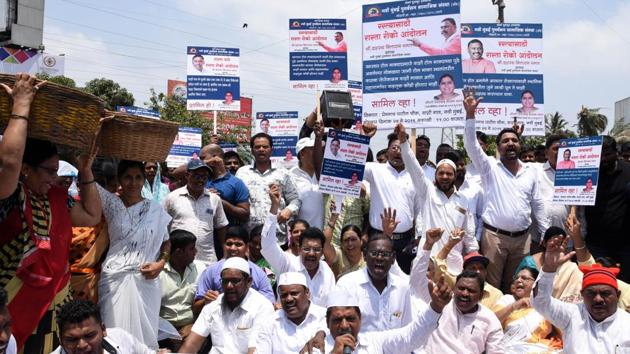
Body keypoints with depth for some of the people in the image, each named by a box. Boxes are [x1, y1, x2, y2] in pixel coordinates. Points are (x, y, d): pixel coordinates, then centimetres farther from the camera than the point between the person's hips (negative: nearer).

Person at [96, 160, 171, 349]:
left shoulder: (156, 209, 5)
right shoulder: (112, 203, 2)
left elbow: (166, 242, 13)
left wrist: (161, 263, -3)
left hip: (146, 280, 1)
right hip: (114, 279, -1)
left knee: (143, 334, 8)